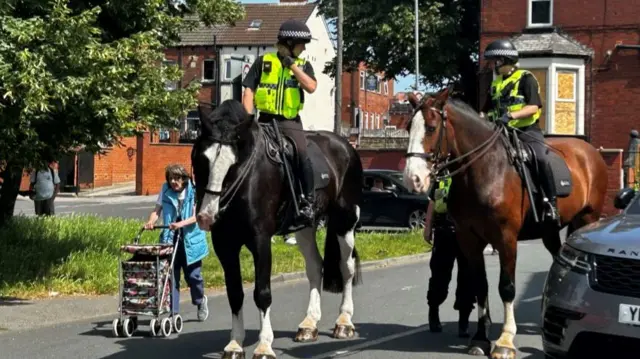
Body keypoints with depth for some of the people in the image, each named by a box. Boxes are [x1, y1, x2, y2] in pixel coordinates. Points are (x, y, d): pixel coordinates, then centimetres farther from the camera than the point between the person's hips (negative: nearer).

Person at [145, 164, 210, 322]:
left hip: (190, 239, -2)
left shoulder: (194, 191, -6)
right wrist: (151, 221, -17)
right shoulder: (165, 189, 4)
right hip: (170, 238, 2)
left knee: (192, 275, 4)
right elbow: (157, 209, 3)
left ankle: (200, 301, 34)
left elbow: (196, 216, -13)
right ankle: (173, 311, 1)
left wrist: (181, 223, -29)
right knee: (171, 274, -3)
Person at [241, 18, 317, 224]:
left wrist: (292, 65, -8)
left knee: (302, 155, -22)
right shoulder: (263, 62, 6)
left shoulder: (303, 66, 11)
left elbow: (311, 87, -7)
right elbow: (249, 91, 3)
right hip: (266, 120, 1)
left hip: (291, 122, -1)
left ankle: (308, 201, -14)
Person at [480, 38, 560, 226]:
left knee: (540, 159, -30)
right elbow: (487, 110, 21)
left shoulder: (525, 78, -3)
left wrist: (511, 115, -29)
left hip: (527, 131, -7)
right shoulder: (496, 84, 18)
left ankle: (551, 203, -24)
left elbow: (533, 107, -15)